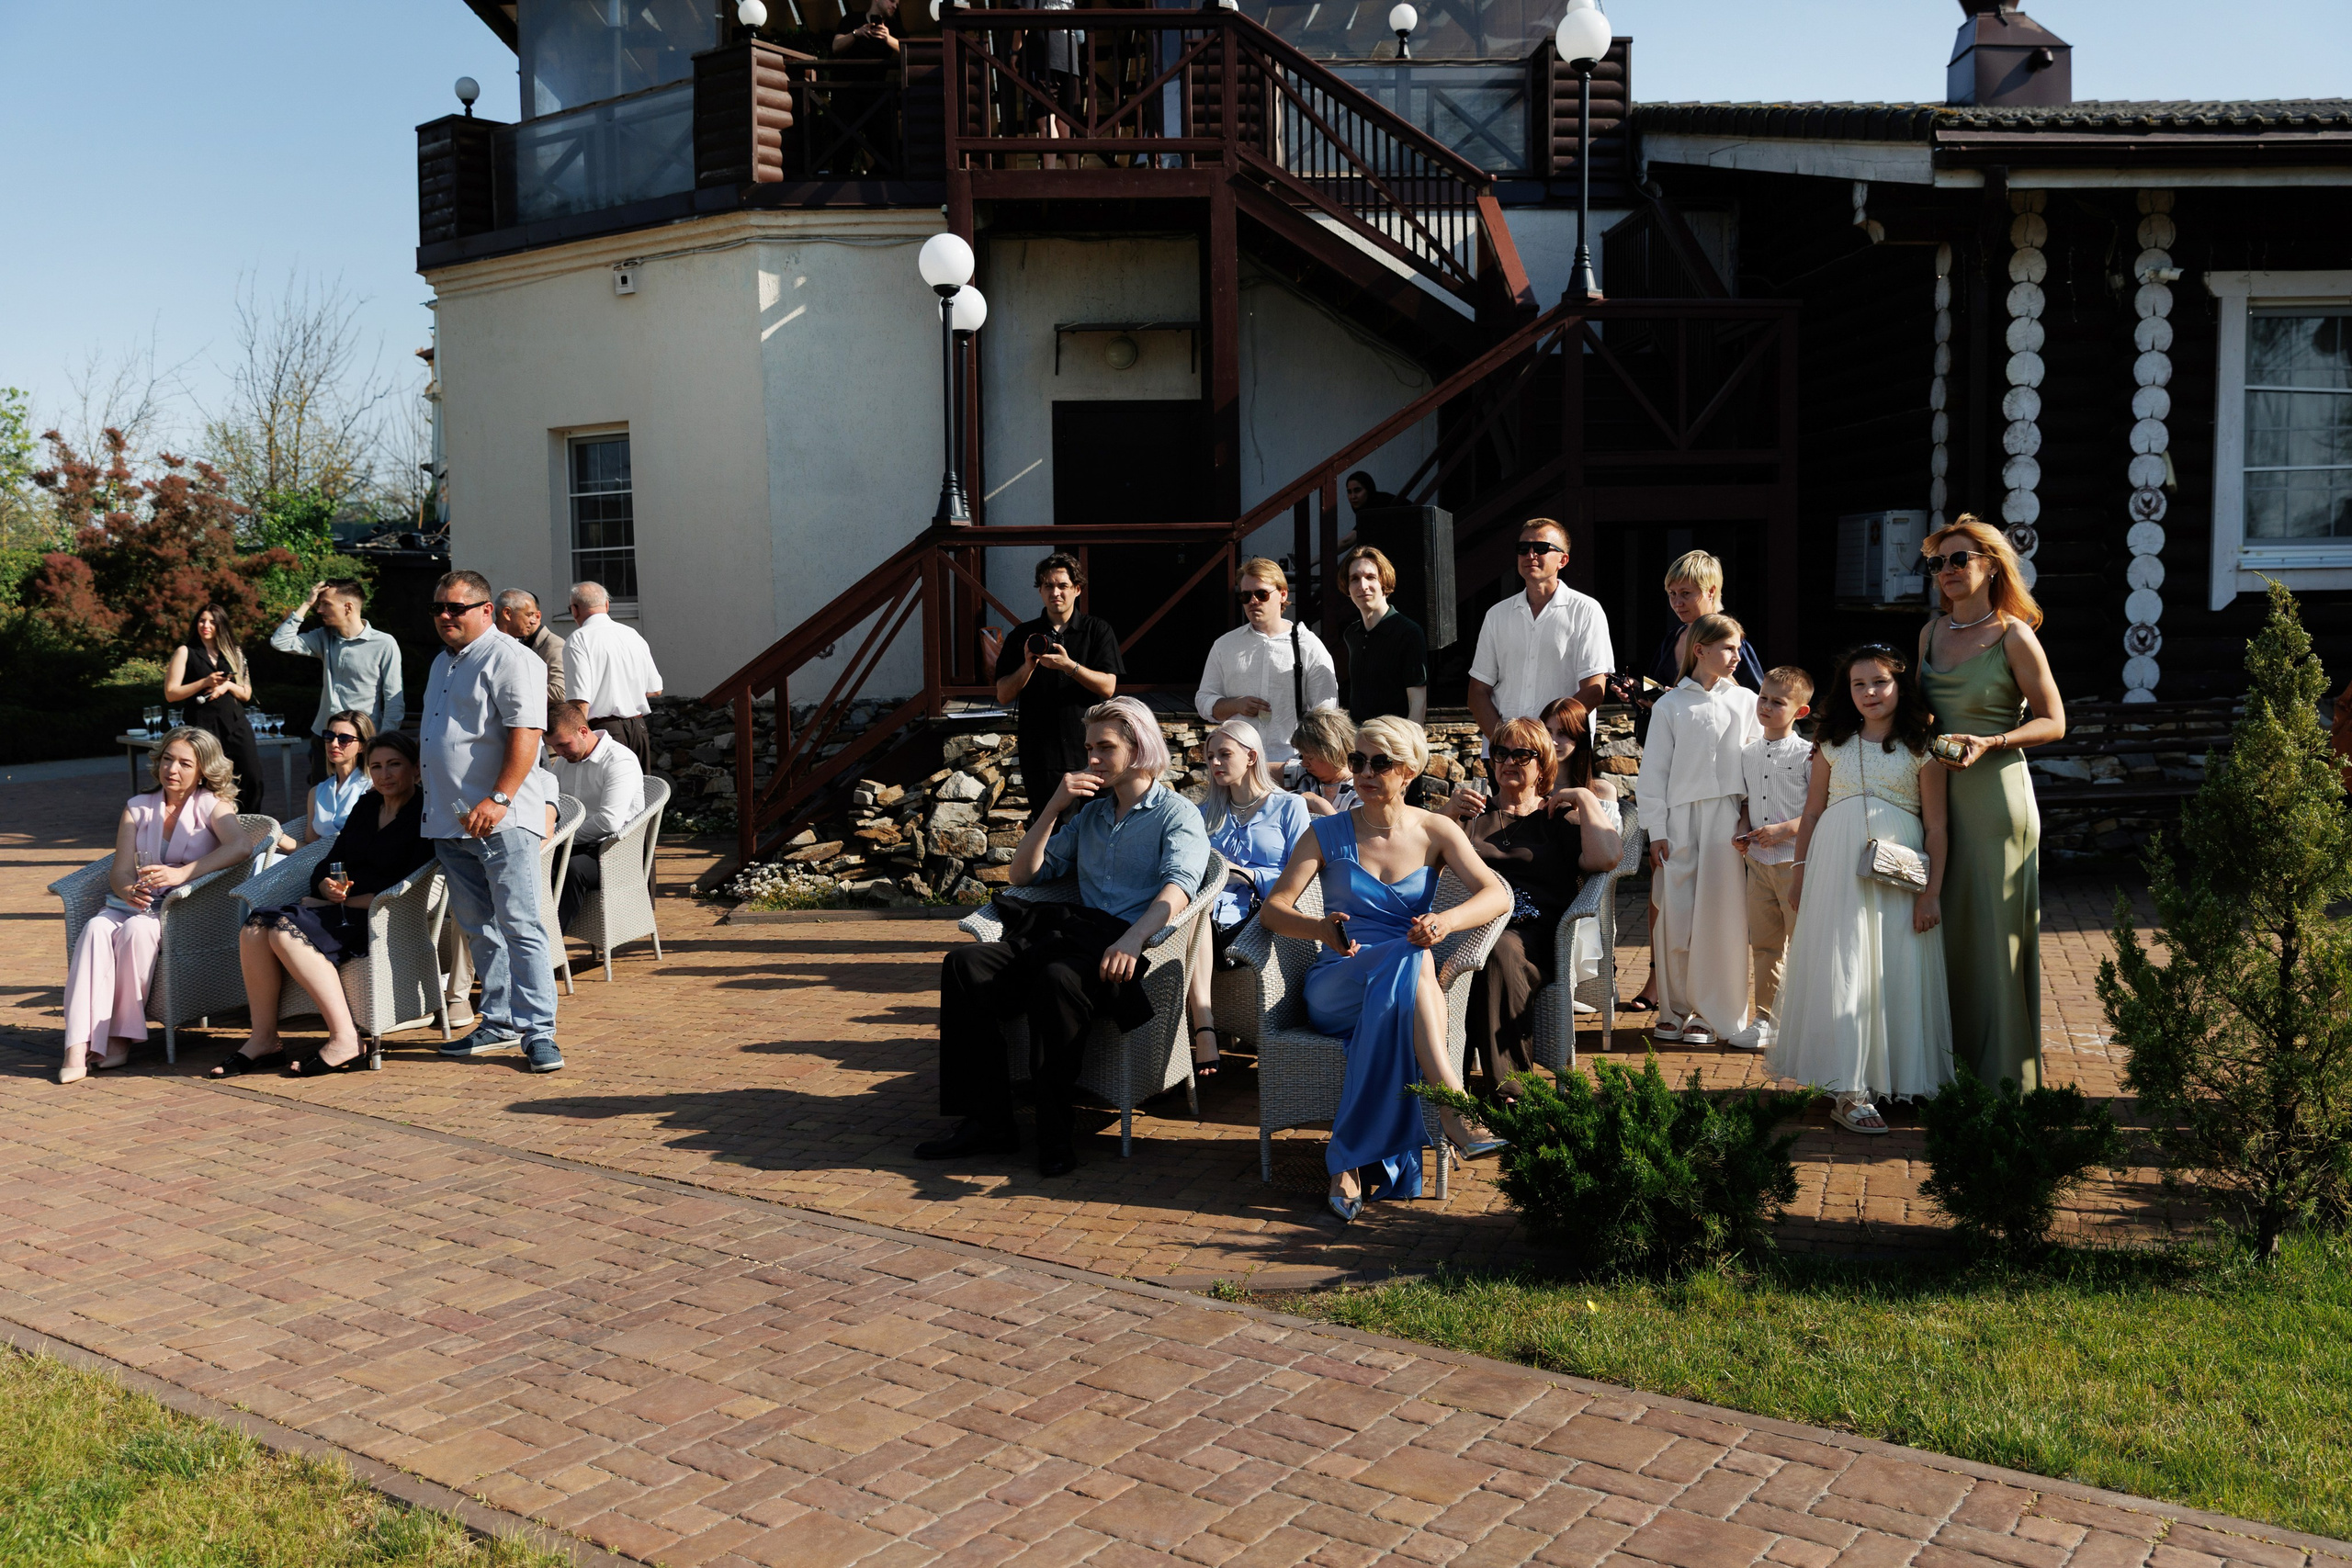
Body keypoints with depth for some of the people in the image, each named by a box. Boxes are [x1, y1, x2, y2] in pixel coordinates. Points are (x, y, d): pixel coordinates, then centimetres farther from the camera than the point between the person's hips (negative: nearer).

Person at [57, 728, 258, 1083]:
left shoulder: (211, 804, 4)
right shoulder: (138, 807, 17)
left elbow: (240, 846, -18)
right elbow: (120, 870, 7)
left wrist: (183, 873, -29)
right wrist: (128, 891, -19)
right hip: (137, 903, 4)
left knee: (135, 930, -33)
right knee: (97, 928, -28)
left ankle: (122, 1036, -24)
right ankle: (77, 1049, -37)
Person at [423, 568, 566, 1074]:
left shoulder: (510, 659, -8)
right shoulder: (443, 662, 21)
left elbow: (525, 733, -18)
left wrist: (499, 799, -26)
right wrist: (432, 806, 25)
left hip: (501, 821, -9)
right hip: (450, 821, 9)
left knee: (520, 925, -9)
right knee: (480, 930, 13)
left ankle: (537, 1031, -7)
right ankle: (498, 1023, 20)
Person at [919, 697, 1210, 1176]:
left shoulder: (1177, 813, 8)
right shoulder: (1090, 814, 29)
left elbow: (1180, 885, -13)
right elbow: (1023, 874, 26)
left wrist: (1133, 938, -32)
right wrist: (1053, 807, 12)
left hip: (1139, 948, -6)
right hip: (1079, 935, 6)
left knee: (1058, 978, -39)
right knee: (964, 965, -18)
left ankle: (1054, 1132, -28)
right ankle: (988, 1121, -19)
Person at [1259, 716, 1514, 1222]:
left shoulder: (1435, 831, 9)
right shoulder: (1328, 834, 9)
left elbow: (1497, 894, -6)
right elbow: (1273, 909, -2)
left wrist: (1446, 920, -28)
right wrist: (1319, 928, -26)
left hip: (1410, 985, 1)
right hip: (1337, 985, -1)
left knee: (1390, 1008, -38)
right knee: (1411, 959, -35)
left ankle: (1351, 1164, -40)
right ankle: (1455, 1108, -47)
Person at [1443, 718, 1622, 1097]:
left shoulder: (1559, 817, 24)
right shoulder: (1472, 813, 31)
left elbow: (1607, 858, 3)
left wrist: (1585, 799, 11)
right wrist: (1448, 812, 5)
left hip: (1535, 934, -2)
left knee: (1501, 951, -39)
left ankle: (1505, 1087, -40)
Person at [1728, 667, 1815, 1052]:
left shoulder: (1807, 754, -6)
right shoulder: (1748, 754, 12)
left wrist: (1784, 829, -19)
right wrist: (1743, 831, 2)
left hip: (1796, 859, -6)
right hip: (1758, 861, 6)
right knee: (1764, 943, 11)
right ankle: (1766, 1019, 20)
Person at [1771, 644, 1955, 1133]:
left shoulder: (1921, 747, 3)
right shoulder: (1834, 743, 10)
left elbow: (1935, 826, 0)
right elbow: (1812, 812, 13)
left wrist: (1932, 892, -5)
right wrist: (1800, 873, 11)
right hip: (1837, 864, 1)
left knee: (1897, 972, 2)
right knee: (1841, 969, -4)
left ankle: (1897, 1077, 15)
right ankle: (1848, 1088, -3)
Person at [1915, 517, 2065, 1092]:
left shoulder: (2014, 636, -8)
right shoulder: (1932, 632, 10)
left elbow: (2053, 722, -5)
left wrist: (1989, 744, -18)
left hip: (1995, 794, -6)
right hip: (1937, 793, 6)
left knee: (1998, 931, -1)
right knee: (1943, 928, 9)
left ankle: (2006, 1074, 10)